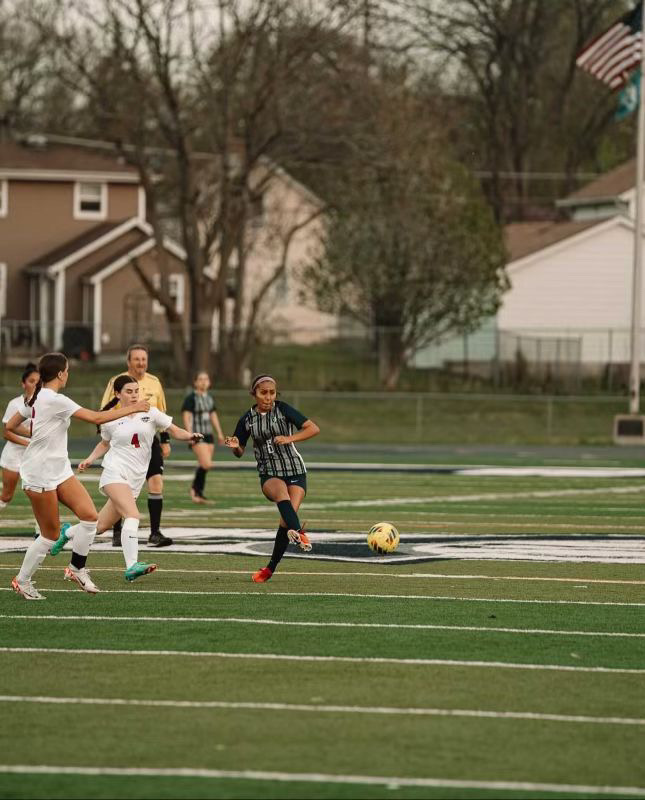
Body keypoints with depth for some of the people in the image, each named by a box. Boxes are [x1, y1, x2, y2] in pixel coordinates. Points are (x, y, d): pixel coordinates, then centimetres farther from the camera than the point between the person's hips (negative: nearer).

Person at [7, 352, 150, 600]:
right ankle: (22, 581, 16)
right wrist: (133, 408, -15)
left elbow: (10, 426, 16)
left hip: (59, 470, 9)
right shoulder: (56, 400, -21)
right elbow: (97, 418, -22)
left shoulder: (36, 399, 7)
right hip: (40, 475, -9)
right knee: (51, 534, 0)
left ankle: (77, 569, 10)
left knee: (89, 516, -4)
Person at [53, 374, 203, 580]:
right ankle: (132, 566, -31)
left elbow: (175, 431, 4)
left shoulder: (150, 413, 4)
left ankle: (68, 533, 39)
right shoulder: (110, 420, 2)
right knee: (133, 516, -26)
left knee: (101, 526, 10)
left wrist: (190, 436, -16)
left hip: (134, 481, 4)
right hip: (114, 473, -4)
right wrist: (90, 459, 7)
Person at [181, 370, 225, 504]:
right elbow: (186, 417, -13)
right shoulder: (190, 398, -8)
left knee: (204, 466, 6)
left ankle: (199, 494, 13)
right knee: (206, 464, -17)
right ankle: (195, 488, 1)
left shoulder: (209, 398, 15)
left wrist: (220, 433, 18)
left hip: (208, 435, 7)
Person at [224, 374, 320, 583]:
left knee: (287, 519, -15)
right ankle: (299, 534, -56)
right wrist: (235, 446, -10)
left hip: (294, 471, -1)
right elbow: (240, 452, 14)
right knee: (281, 492, -35)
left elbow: (314, 429, -6)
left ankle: (271, 568, -1)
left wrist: (289, 438, -18)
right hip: (268, 474, 1)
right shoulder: (247, 419, 3)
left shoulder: (283, 410, -4)